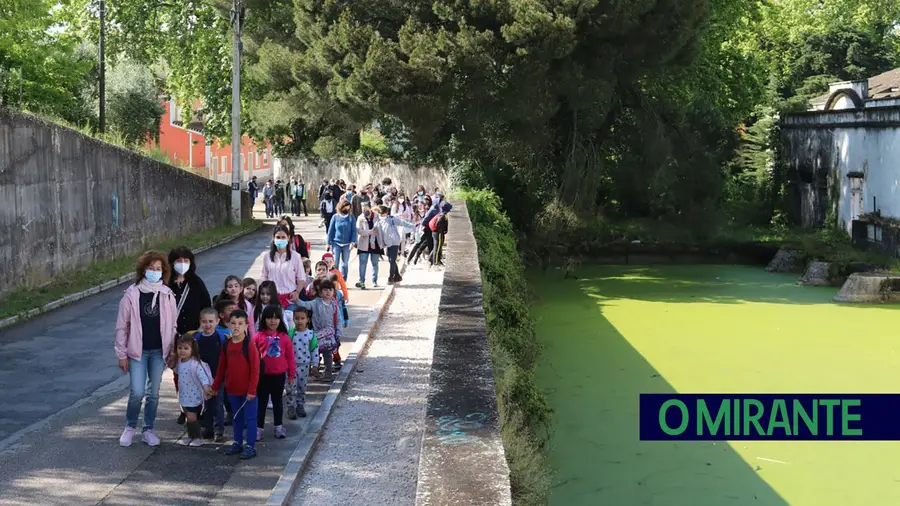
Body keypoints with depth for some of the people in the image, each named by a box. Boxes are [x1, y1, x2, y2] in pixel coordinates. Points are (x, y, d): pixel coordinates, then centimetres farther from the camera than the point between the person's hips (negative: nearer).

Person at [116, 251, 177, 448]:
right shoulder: (132, 294, -7)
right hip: (138, 351, -2)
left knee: (154, 393, 9)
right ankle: (130, 426, 15)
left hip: (159, 351, 2)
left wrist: (172, 352, 3)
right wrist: (121, 354, -5)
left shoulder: (167, 295, 0)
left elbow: (173, 326, 5)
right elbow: (122, 326, -4)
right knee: (137, 392, -8)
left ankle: (148, 430, 23)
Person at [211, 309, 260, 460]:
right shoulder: (226, 345, 5)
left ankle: (250, 446, 9)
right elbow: (222, 368, 13)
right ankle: (238, 443, 28)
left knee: (250, 418, 2)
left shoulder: (249, 345, -14)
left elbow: (255, 370, -14)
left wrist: (252, 390, -16)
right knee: (237, 417, 17)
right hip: (232, 390, 6)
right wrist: (215, 387, 14)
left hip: (247, 391, -6)